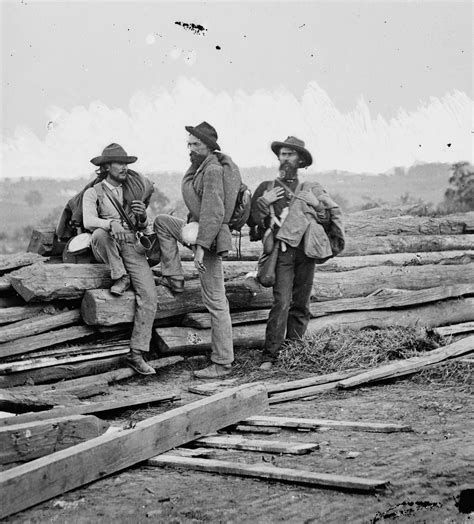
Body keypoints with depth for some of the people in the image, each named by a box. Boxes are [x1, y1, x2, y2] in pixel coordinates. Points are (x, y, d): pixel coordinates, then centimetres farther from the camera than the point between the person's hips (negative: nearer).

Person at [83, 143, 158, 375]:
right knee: (101, 234, -39)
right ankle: (120, 277, -17)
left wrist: (142, 216, -9)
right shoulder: (93, 193, 2)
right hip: (106, 249, -3)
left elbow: (142, 226, 15)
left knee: (149, 296, -17)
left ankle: (136, 354, -14)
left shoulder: (133, 191, 16)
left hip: (132, 246, 3)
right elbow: (89, 221, -16)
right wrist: (112, 223, -35)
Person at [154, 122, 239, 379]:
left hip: (210, 236, -10)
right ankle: (174, 278, 15)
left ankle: (222, 363, 0)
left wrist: (201, 246, -27)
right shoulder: (200, 165, 12)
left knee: (215, 302, -6)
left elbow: (214, 212, -25)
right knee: (161, 222, 19)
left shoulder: (213, 170, -18)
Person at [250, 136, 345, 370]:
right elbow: (254, 219, 8)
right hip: (282, 251, -2)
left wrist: (337, 240, 10)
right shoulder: (267, 188, 14)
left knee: (301, 304, 4)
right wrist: (263, 202, -6)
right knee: (281, 302, -15)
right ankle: (269, 355, -13)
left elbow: (333, 212, 20)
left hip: (307, 251, 2)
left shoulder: (312, 189, 16)